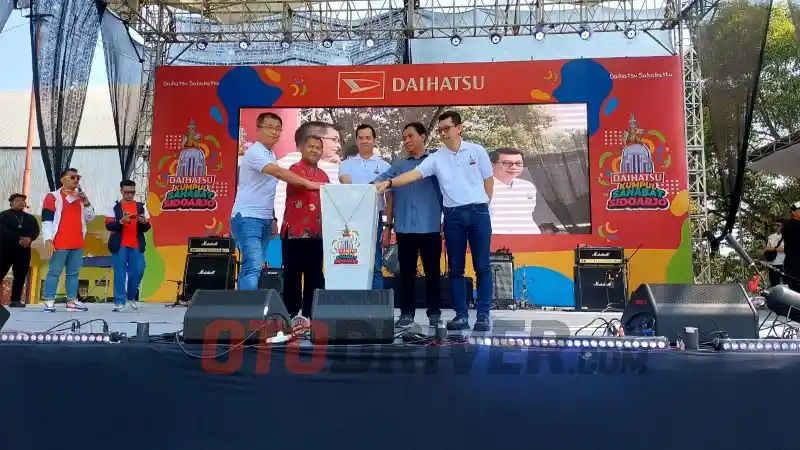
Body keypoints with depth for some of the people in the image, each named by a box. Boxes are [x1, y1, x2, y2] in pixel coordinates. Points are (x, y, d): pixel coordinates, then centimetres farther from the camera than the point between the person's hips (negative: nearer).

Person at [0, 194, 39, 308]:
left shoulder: (30, 218, 17)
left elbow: (36, 231, 6)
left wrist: (29, 238, -17)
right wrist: (18, 240, -20)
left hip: (23, 250, 4)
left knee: (20, 276, -1)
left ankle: (15, 300, 1)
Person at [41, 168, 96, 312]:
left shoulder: (81, 197, 17)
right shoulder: (53, 197, -1)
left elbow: (90, 217, 13)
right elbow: (46, 220, -7)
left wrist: (86, 202, -4)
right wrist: (48, 239, -15)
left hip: (77, 244, 6)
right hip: (59, 244, -6)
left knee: (73, 273, 7)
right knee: (54, 272, -5)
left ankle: (72, 301, 10)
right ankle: (49, 302, -4)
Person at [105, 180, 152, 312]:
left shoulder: (141, 207, 9)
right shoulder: (114, 206, 3)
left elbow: (147, 227, 6)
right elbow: (108, 225, -4)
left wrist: (144, 222, -16)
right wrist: (121, 221, -20)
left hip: (137, 246, 2)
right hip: (119, 246, -2)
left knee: (137, 272, -1)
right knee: (119, 274, 0)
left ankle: (132, 297, 22)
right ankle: (119, 302, 7)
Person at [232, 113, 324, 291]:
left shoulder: (271, 155, 16)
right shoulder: (255, 152, -12)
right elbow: (278, 172, -27)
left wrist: (273, 218, 18)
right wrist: (308, 184, -29)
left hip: (264, 219, 9)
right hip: (247, 218, -9)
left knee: (253, 267, 9)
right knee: (253, 267, -19)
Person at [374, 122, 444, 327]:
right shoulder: (397, 166, 12)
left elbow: (445, 194, 5)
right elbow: (390, 196, 12)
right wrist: (388, 226, 8)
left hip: (430, 227, -2)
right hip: (404, 228, 2)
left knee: (432, 272, 4)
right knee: (406, 272, 6)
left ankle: (434, 313, 13)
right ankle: (407, 312, 14)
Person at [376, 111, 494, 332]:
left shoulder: (476, 151, 2)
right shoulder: (436, 157, 4)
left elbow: (488, 180, 8)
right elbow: (414, 174, -7)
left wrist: (483, 204, 2)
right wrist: (389, 182, -20)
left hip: (478, 212, -2)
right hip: (453, 215, 2)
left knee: (482, 266, 0)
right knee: (456, 268, 4)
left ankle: (483, 316, 5)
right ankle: (461, 315, 12)